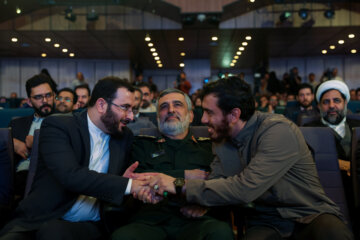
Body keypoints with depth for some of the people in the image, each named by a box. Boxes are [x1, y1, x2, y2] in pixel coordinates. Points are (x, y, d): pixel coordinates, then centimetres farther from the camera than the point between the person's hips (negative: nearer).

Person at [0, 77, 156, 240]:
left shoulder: (125, 137, 9)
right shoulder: (56, 126, -6)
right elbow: (71, 176, -21)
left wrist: (121, 181, -9)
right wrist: (128, 185, -23)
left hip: (89, 226, 1)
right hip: (40, 220, -1)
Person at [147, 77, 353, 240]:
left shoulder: (279, 131, -19)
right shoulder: (222, 140, 4)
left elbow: (246, 188, -29)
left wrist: (182, 186, -25)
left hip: (309, 214, -3)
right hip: (265, 220, 4)